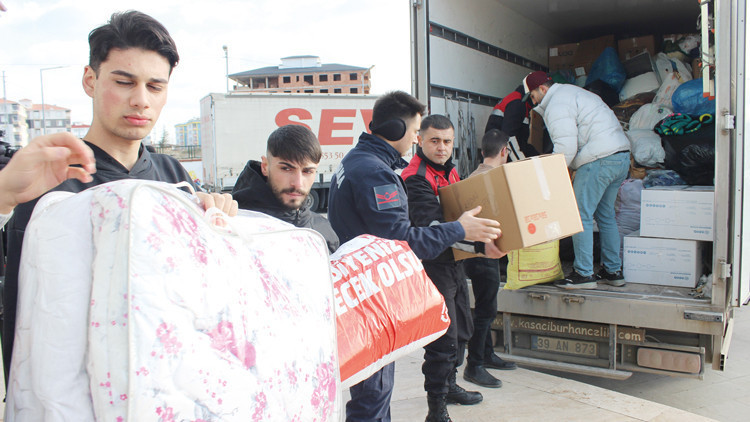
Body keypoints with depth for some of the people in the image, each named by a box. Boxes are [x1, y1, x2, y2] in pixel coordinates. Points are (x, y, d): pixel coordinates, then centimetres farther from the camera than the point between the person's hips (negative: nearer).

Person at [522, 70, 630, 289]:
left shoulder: (556, 105, -8)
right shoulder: (573, 92, 25)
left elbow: (566, 147, -18)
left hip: (599, 160, -10)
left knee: (581, 216, -5)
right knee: (605, 216, 17)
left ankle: (583, 274, -2)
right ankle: (613, 271, 22)